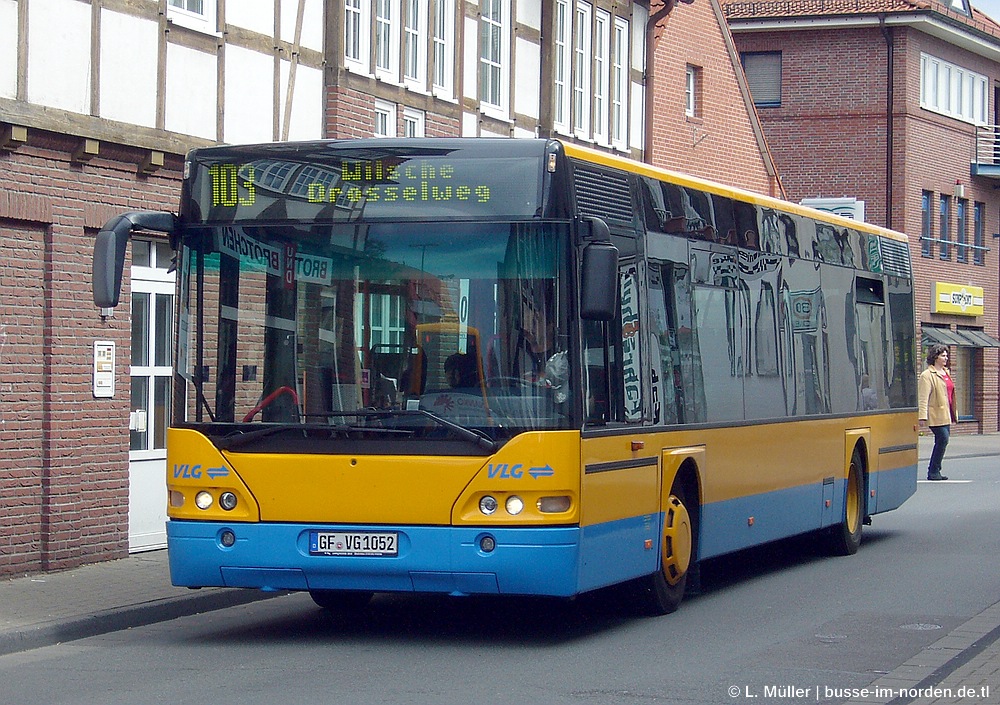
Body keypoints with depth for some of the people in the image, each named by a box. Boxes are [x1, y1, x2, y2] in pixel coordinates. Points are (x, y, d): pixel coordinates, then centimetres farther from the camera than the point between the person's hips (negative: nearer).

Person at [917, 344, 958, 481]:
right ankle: (933, 472, -7)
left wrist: (953, 414, 25)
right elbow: (923, 397, -15)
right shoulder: (927, 375, -9)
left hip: (946, 415, 9)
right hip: (936, 415, -9)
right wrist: (922, 416, -21)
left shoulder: (946, 373, 19)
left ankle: (934, 472, 13)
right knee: (943, 439, -14)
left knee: (943, 441, 8)